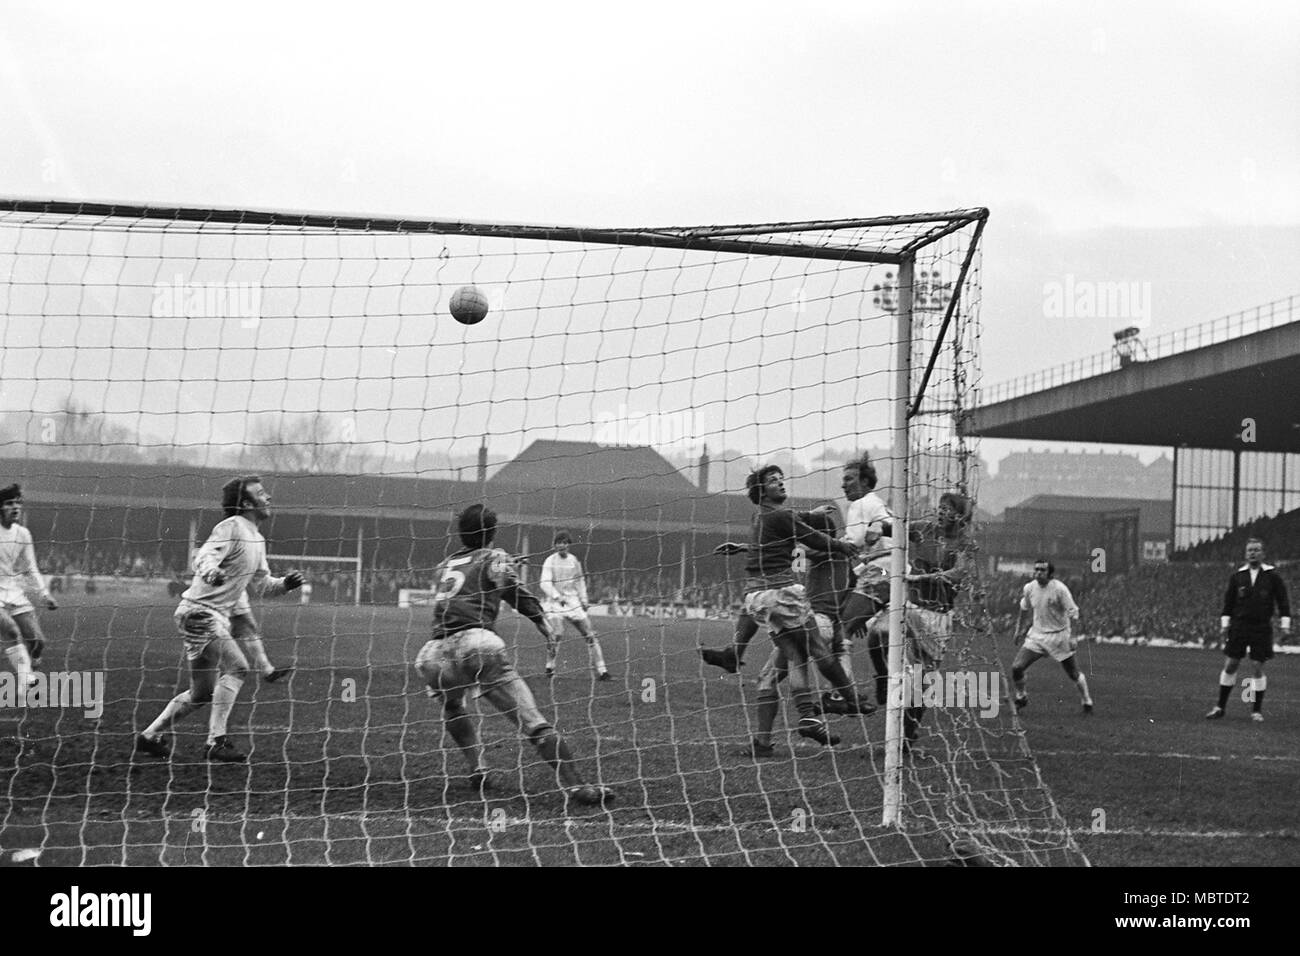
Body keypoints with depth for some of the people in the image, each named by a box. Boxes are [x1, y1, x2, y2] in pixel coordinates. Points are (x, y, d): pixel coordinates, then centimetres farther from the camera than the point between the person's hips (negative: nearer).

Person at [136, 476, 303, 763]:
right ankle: (216, 741, -20)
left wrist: (284, 584, 4)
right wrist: (210, 571, -48)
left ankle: (150, 736, 23)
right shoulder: (231, 528, -12)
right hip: (200, 611, -10)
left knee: (203, 692, 14)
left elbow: (260, 582, 24)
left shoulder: (257, 539, 16)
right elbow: (204, 557, -25)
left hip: (218, 617, 10)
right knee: (236, 667, -22)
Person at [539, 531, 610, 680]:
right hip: (555, 602, -4)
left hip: (573, 602, 5)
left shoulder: (574, 561, 9)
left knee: (590, 635, -1)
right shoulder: (550, 561, -5)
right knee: (556, 633, -23)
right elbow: (545, 583, -16)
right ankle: (550, 668, -3)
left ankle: (601, 671, 4)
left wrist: (583, 600, 13)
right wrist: (557, 596, -31)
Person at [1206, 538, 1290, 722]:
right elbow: (1228, 602, 10)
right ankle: (1220, 707, 12)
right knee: (1230, 665, 1)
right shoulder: (1237, 576, 4)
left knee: (1259, 668, -1)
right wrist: (1225, 623, 4)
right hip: (1239, 625, 2)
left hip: (1262, 629, -2)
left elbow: (1283, 600, 2)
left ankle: (1257, 711, 9)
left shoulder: (1272, 576, -1)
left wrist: (1285, 624, -5)